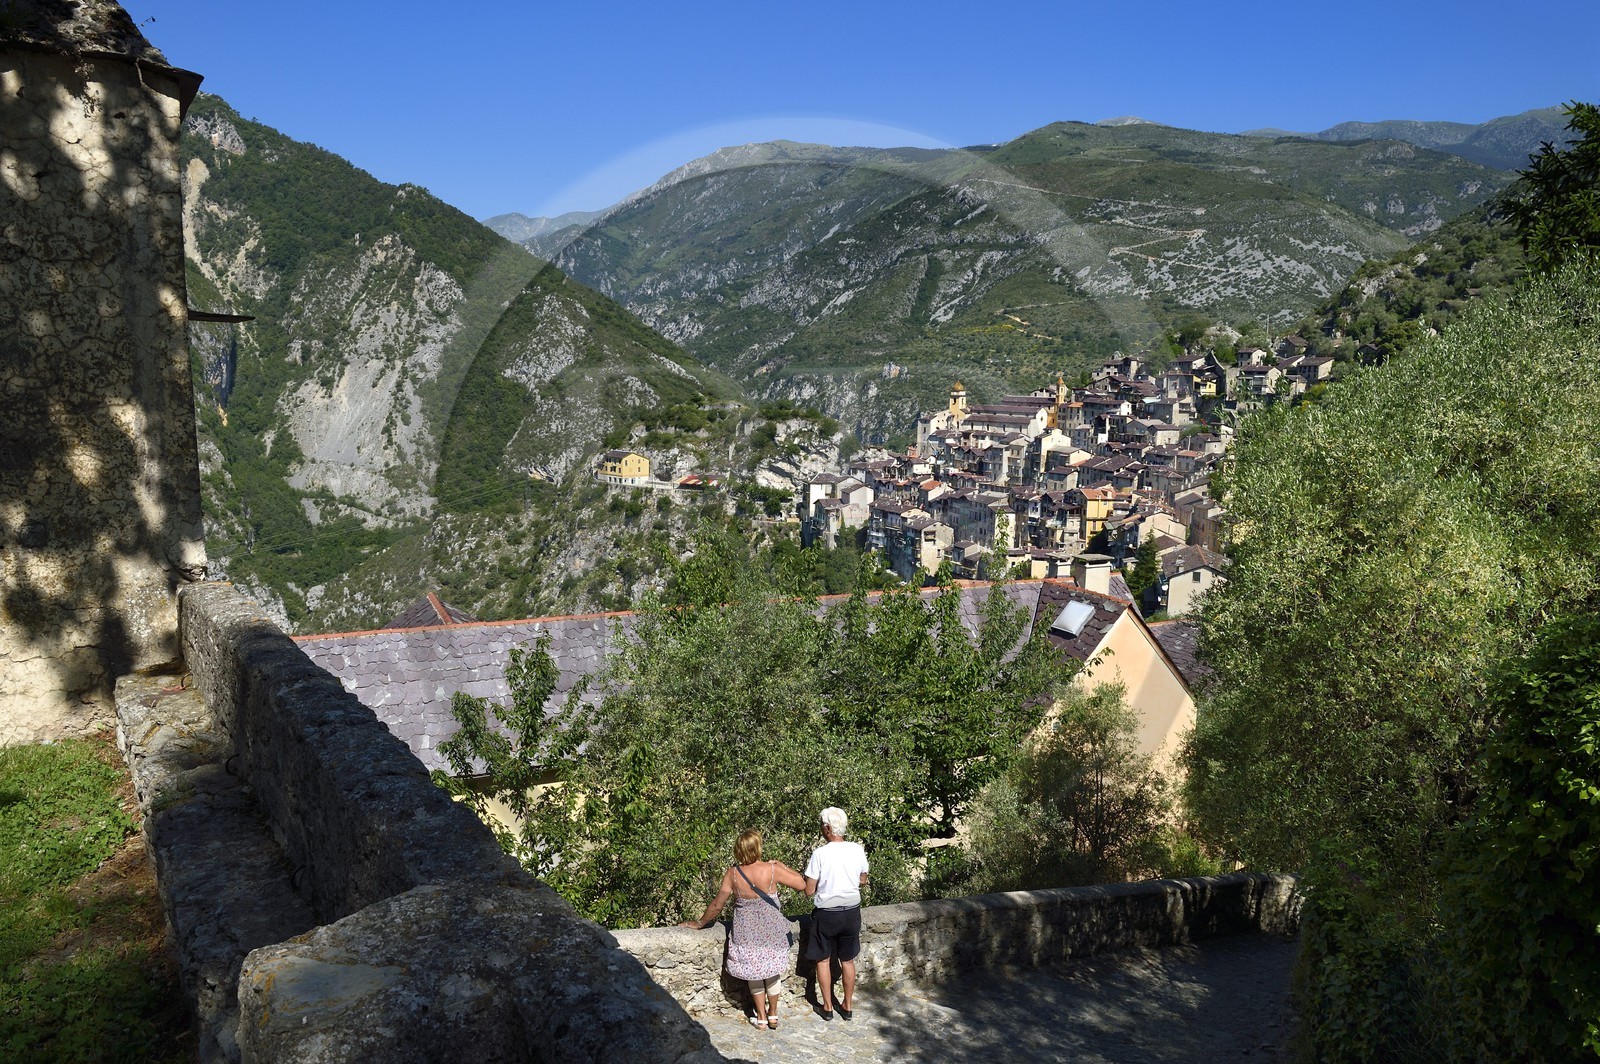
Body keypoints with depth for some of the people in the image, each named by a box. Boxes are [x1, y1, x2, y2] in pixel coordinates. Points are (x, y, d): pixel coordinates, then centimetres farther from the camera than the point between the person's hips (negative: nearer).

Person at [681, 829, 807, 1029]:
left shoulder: (732, 873, -15)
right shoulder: (772, 869, -18)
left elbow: (717, 905, -8)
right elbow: (801, 884, -9)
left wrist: (700, 923, 6)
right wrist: (782, 865, 3)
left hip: (746, 932, 1)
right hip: (771, 929, 0)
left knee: (753, 972, 20)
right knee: (772, 971, 19)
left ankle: (761, 1017, 26)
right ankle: (773, 1015, 32)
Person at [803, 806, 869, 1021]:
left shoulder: (820, 853, -19)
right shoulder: (857, 850, -8)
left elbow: (809, 890, -14)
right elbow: (863, 881, 7)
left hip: (827, 913, -4)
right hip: (852, 912, 4)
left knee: (823, 960, 15)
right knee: (847, 960, 18)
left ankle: (827, 1006, 22)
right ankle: (848, 1006, 27)